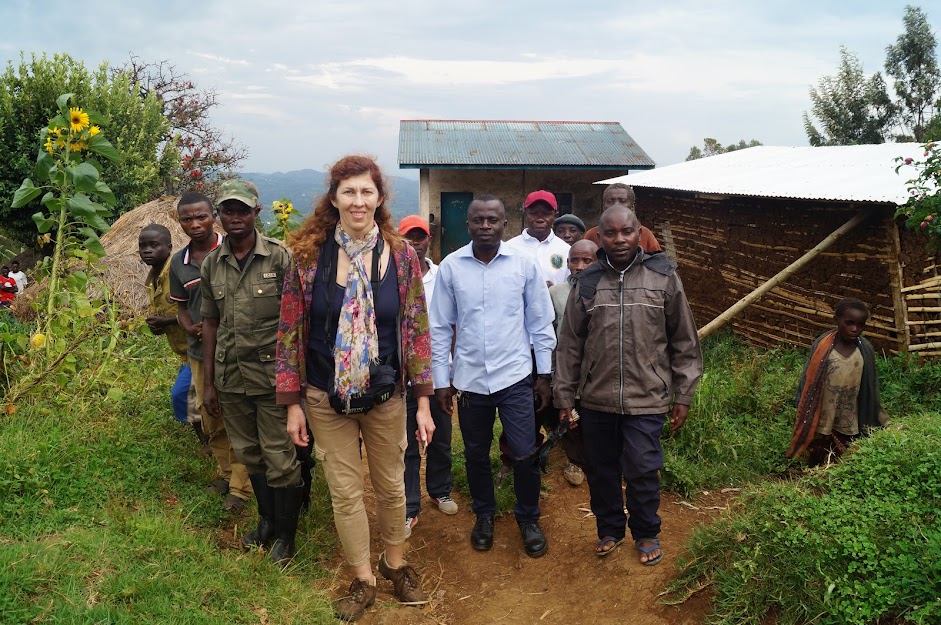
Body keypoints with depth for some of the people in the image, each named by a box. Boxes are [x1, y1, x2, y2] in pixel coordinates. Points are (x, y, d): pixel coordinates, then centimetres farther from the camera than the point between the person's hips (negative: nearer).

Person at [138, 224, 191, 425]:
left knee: (180, 395, -11)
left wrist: (167, 321, -21)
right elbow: (154, 308, 23)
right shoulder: (151, 279, 9)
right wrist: (153, 323, -1)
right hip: (186, 351, 10)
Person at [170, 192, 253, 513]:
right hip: (200, 352, 6)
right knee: (209, 418, 16)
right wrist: (190, 328, -5)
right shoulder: (179, 262, 6)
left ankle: (240, 487, 13)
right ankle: (226, 472, 36)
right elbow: (180, 305, 16)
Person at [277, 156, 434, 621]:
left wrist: (423, 402, -3)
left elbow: (417, 330, -2)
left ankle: (395, 563, 41)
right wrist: (292, 403, -3)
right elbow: (290, 331, -3)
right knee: (345, 492, 10)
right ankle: (362, 580, 31)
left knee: (391, 485, 16)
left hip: (385, 396, 1)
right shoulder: (307, 254, -8)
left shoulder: (401, 256, -6)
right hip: (326, 399, 0)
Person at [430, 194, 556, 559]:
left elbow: (540, 321, 2)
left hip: (515, 377, -1)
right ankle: (484, 515, 37)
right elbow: (440, 327, 2)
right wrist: (441, 380, 3)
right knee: (476, 454, 14)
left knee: (525, 454, 1)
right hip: (469, 378, 1)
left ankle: (528, 519, 26)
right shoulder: (450, 266, -3)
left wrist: (544, 373, 3)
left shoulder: (524, 263, -5)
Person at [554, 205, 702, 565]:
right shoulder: (587, 282, 3)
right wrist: (565, 397, 7)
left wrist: (683, 396, 2)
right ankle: (609, 529, 36)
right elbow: (570, 344, 7)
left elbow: (684, 342, 2)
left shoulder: (664, 277, -2)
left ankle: (646, 533, 27)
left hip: (646, 399, -2)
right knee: (601, 471, 13)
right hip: (596, 399, 2)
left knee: (643, 471, 1)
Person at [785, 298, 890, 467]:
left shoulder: (866, 349, -7)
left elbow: (869, 390, 3)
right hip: (822, 425, -2)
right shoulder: (821, 346, -13)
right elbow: (807, 383, -4)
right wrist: (805, 422, -1)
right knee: (819, 467, 13)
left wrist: (869, 424, 9)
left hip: (851, 428, 2)